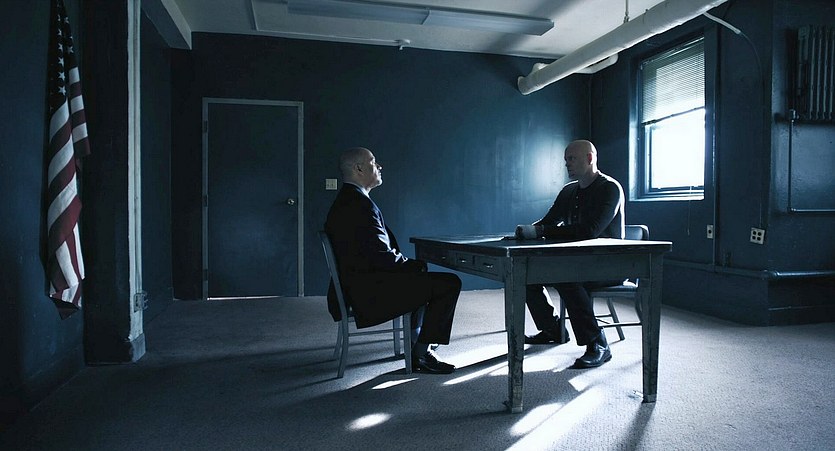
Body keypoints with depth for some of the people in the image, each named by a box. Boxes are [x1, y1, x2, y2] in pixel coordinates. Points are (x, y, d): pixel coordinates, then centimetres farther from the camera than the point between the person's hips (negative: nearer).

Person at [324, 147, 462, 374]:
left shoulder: (345, 201, 14)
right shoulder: (360, 204, -20)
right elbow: (382, 256, -23)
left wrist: (412, 264, 9)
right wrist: (414, 265, -6)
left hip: (358, 285, 11)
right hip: (370, 290, -11)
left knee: (421, 279, 32)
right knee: (450, 283, -10)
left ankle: (416, 344, 34)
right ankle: (421, 354, 1)